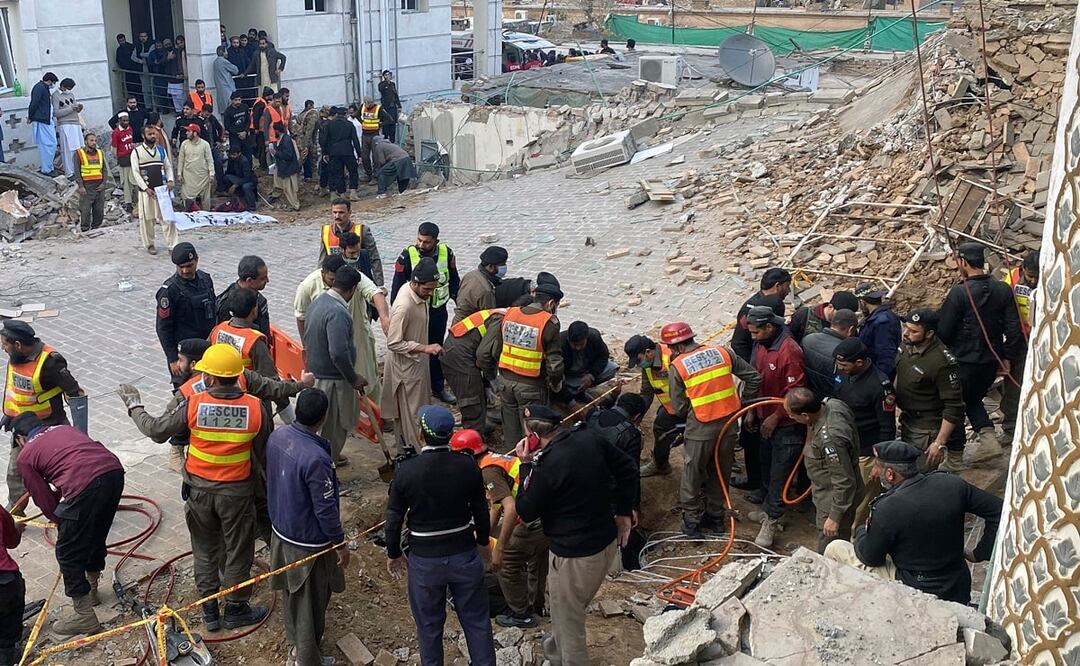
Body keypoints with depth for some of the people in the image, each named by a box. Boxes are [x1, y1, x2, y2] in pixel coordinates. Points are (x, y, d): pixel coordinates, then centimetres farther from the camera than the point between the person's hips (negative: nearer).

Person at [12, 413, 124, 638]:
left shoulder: (25, 456, 16)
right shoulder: (63, 429, 31)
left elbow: (44, 500, 18)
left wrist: (62, 523, 34)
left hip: (86, 485, -7)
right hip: (114, 470, 7)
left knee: (68, 553, 10)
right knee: (96, 537, 28)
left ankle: (85, 617, 17)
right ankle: (91, 591, 48)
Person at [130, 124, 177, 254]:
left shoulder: (161, 149, 10)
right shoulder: (137, 152, -2)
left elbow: (168, 166, 13)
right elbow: (135, 172, -5)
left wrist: (170, 180, -5)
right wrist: (146, 188, -13)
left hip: (162, 189, 2)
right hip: (146, 190, -2)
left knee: (167, 217, -3)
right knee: (146, 218, 4)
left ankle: (172, 245, -3)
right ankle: (149, 244, 16)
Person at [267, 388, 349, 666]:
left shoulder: (276, 436, -11)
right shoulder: (316, 458, -35)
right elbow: (325, 509, -26)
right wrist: (340, 543, -11)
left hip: (281, 531, 8)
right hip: (308, 542, -8)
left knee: (292, 591, 28)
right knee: (311, 602, 13)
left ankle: (295, 643, 49)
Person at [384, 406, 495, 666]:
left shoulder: (406, 470, -17)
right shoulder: (468, 466, -13)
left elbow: (394, 518, -8)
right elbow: (481, 511, -2)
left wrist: (393, 553, 8)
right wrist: (483, 540, 17)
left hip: (425, 559, -1)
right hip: (465, 556, 1)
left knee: (429, 625, 18)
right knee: (476, 620, 18)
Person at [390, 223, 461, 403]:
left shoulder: (446, 253, -7)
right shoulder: (407, 255, -15)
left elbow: (454, 280, 8)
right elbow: (397, 285, -7)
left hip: (439, 310, 3)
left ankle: (438, 387, 32)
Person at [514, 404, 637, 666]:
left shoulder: (547, 466, -27)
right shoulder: (589, 439, -6)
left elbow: (526, 512, -12)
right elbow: (628, 469, 4)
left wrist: (527, 466, -11)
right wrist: (623, 512, 13)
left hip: (575, 556, -8)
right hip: (608, 543, 8)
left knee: (568, 621, 13)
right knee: (572, 606, 31)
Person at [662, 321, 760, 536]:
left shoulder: (677, 367, -9)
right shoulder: (722, 352, 2)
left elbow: (679, 408, -6)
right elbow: (753, 377, 5)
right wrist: (744, 404, 15)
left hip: (700, 429, -4)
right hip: (729, 424, 4)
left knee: (692, 476, 14)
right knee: (720, 473, 20)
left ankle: (692, 520, 24)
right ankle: (716, 516, 34)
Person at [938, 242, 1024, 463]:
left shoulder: (959, 293, -18)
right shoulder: (1003, 290, -1)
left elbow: (943, 330, -14)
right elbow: (1014, 329, 0)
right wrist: (1007, 359, 8)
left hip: (963, 361, -6)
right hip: (992, 360, 6)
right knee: (973, 399, 25)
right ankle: (988, 437, 8)